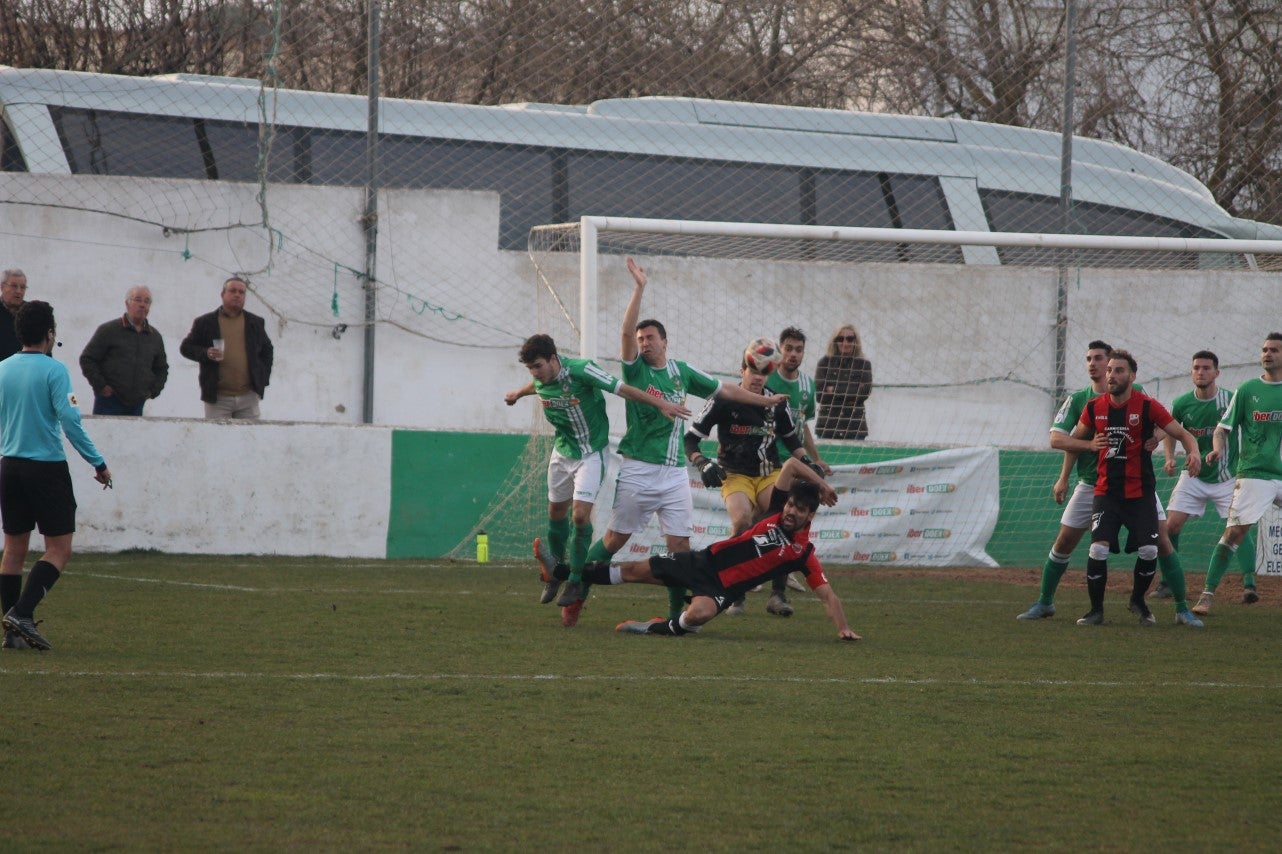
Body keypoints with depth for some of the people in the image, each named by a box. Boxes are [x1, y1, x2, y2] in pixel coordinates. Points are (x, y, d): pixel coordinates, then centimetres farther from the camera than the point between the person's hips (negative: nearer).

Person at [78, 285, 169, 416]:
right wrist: (100, 386, -7)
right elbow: (87, 359, 1)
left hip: (137, 405, 4)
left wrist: (154, 390, 12)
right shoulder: (108, 330, 1)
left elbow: (162, 368, 28)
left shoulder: (154, 336, 15)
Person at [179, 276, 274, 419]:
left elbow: (267, 350, 22)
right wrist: (206, 353, -11)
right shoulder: (205, 322, 6)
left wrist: (263, 378, 9)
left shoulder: (255, 323, 14)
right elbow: (185, 347, 9)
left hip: (248, 396, 2)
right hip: (217, 397, -2)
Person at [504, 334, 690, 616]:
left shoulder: (581, 371, -26)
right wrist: (518, 393, 42)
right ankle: (556, 571, 32)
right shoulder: (540, 381, -7)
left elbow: (621, 389, -21)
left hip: (590, 454, -6)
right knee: (556, 511, 12)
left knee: (581, 514, -15)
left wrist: (661, 403, -19)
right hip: (562, 452, 6)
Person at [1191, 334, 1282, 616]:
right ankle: (1208, 594, -6)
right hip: (1254, 474, -2)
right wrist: (1218, 448, -16)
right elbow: (1223, 428, 3)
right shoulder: (1248, 390, 4)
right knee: (1234, 531, -11)